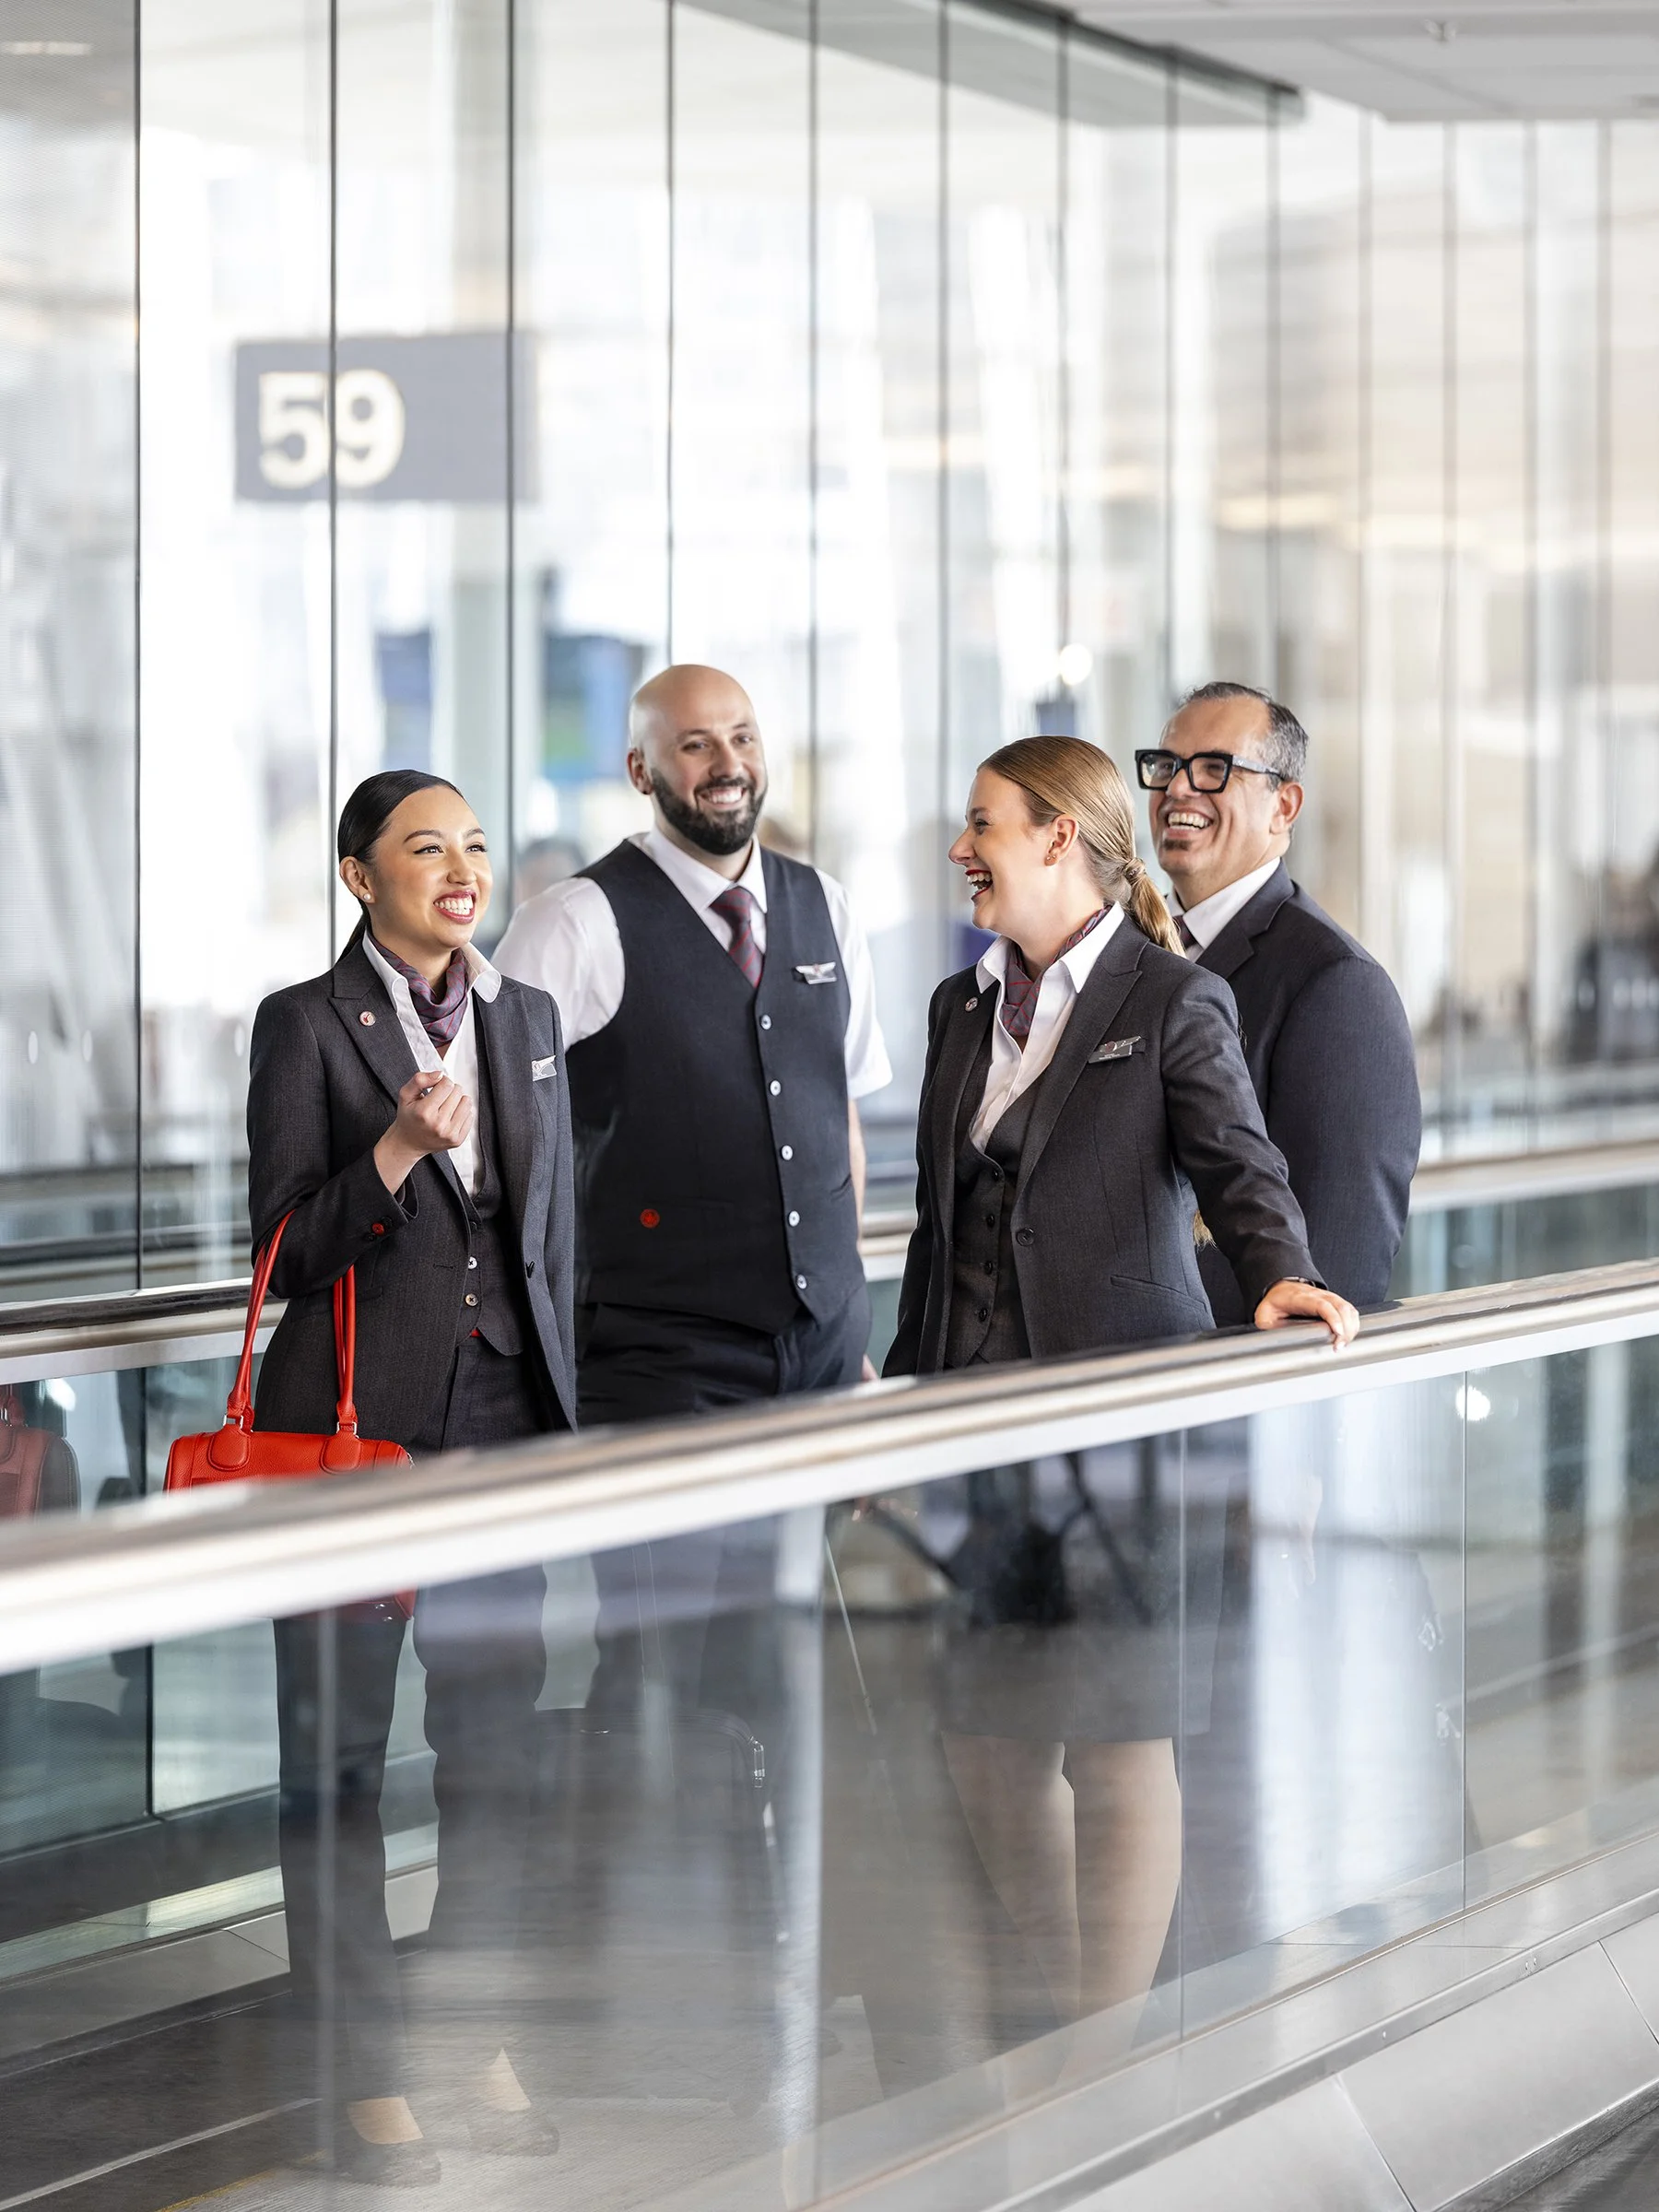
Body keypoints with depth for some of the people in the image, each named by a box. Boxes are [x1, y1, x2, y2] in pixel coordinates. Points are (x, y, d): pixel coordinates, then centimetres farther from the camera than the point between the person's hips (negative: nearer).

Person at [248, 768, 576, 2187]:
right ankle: (369, 2083, 7)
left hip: (504, 1416, 5)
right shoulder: (307, 1025, -5)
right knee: (340, 1750, 1)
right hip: (358, 1423, -5)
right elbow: (288, 1252, -8)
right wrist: (397, 1148, -22)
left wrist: (562, 1414, 15)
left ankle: (479, 2046, 21)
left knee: (497, 1738, 9)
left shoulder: (528, 1019, 12)